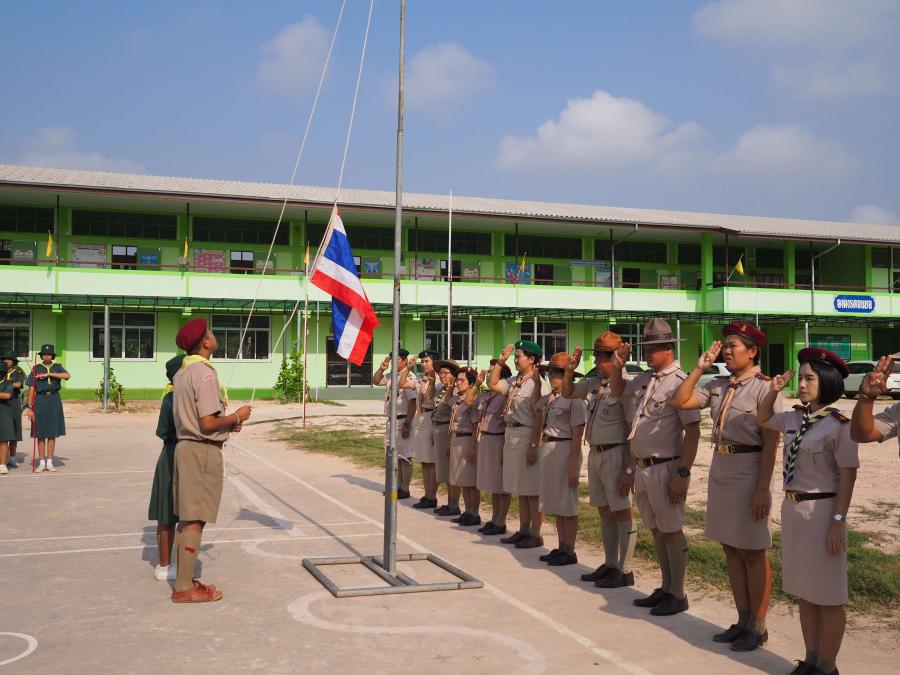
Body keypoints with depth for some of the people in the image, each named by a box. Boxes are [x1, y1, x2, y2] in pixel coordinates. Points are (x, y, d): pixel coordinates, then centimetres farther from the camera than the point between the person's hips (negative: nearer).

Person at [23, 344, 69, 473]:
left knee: (52, 434, 3)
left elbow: (66, 376, -15)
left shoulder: (57, 368, 7)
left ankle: (50, 463, 9)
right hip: (40, 401, -1)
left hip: (54, 401, 1)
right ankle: (42, 463, 9)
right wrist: (29, 408, -7)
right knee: (40, 434, 2)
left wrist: (48, 374, -19)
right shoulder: (36, 369, 3)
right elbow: (31, 389, -1)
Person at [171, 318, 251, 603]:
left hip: (185, 447, 9)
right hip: (203, 451, -9)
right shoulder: (205, 373, -17)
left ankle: (183, 580, 22)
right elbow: (207, 423, -21)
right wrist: (237, 417, -6)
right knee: (195, 521, -3)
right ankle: (184, 589, 2)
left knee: (186, 519, 14)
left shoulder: (182, 372, 12)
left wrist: (229, 422, 14)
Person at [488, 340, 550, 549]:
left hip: (527, 436, -9)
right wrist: (500, 361, 11)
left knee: (532, 489, -1)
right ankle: (523, 530, 23)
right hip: (511, 434, 9)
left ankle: (535, 534, 7)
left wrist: (533, 446, -20)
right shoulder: (515, 381, 11)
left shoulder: (539, 384, -15)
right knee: (521, 488, 15)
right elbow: (492, 384, 19)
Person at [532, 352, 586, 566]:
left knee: (567, 504, 0)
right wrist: (537, 381, 19)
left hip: (565, 451, -8)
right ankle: (561, 547, 24)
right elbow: (534, 404, 33)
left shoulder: (573, 398, -13)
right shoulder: (549, 398, 10)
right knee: (556, 503, 14)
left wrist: (573, 466, -18)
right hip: (548, 451, 9)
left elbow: (577, 436, -15)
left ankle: (569, 551, 9)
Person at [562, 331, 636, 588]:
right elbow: (567, 392, 25)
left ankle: (625, 571, 10)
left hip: (615, 455, -8)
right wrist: (570, 369, 7)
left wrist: (630, 470, -19)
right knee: (604, 512, 15)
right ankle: (610, 565, 27)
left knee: (622, 513, 1)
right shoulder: (594, 384, 8)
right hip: (595, 454, 8)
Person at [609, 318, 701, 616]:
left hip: (666, 469, -8)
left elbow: (693, 430, -17)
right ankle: (666, 588, 27)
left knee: (672, 531, 3)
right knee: (657, 530, 15)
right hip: (642, 467, 8)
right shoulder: (644, 379, 9)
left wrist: (683, 473, -20)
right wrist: (618, 365, 10)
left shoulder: (679, 382, -15)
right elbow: (617, 390, 29)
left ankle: (678, 594, 14)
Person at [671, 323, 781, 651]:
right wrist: (699, 368, 2)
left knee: (752, 552, 3)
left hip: (749, 470, -7)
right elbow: (679, 402, 7)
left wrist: (762, 489, -18)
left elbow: (770, 443, -15)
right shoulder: (717, 386, 8)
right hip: (720, 468, 7)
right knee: (731, 549, 13)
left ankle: (758, 626, 16)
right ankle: (743, 621, 26)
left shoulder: (764, 388, -12)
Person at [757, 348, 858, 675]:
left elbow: (847, 476, -15)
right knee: (805, 591, 16)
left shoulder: (839, 425, -15)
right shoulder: (795, 418, 6)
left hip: (821, 512, -7)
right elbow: (763, 418, 25)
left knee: (827, 595, 5)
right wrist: (773, 391, 6)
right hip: (792, 509, 7)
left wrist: (838, 522, -18)